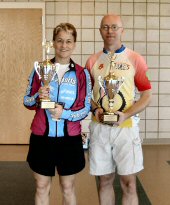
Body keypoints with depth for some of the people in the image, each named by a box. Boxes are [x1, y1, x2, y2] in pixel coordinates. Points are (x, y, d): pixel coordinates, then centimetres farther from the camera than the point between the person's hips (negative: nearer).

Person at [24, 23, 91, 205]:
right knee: (42, 187, 12)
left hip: (70, 138, 0)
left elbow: (86, 107, 0)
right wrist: (38, 96, -16)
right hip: (41, 136, 1)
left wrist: (65, 113, -17)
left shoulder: (82, 73, -1)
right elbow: (27, 101, 6)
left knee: (68, 188, 13)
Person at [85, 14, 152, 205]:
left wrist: (126, 115, -15)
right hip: (99, 128, 3)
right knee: (105, 181, 12)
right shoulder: (92, 61, 7)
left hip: (126, 127, -2)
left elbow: (146, 95, -1)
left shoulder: (135, 59, -2)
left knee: (128, 183, 2)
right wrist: (95, 110, -6)